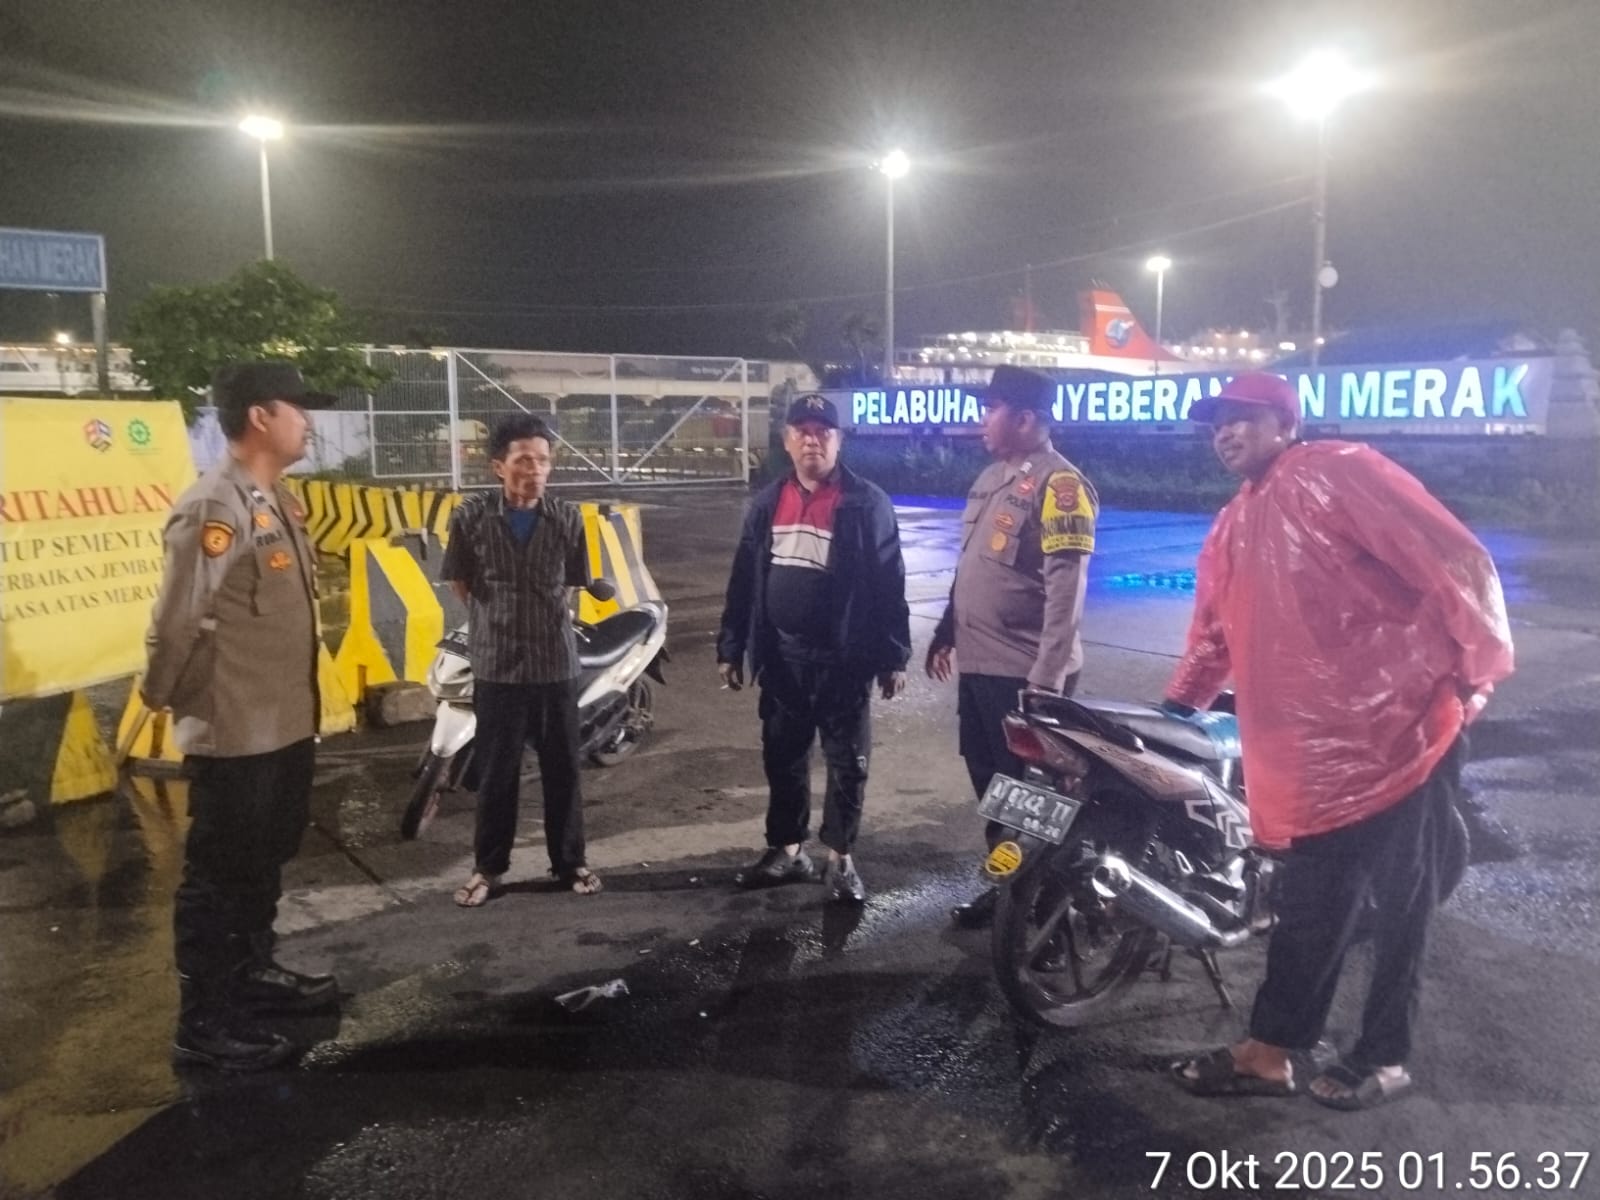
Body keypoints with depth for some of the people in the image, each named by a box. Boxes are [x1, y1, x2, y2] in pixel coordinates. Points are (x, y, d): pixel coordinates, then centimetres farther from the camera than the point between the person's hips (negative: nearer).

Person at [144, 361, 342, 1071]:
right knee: (219, 875, 4)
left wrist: (301, 706, 14)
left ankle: (252, 973, 41)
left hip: (285, 724, 9)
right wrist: (164, 697, -9)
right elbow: (179, 621, -23)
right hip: (236, 734, -9)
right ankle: (203, 1024, 18)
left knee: (266, 861, 23)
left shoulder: (273, 500, 10)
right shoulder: (214, 507, -21)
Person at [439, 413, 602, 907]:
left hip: (557, 664, 1)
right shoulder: (471, 517, -8)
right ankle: (488, 867, 24)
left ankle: (570, 861, 26)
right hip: (496, 666, -1)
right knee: (496, 773, 9)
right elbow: (460, 584, 6)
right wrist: (497, 622, 11)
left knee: (562, 769, 11)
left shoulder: (568, 518, -4)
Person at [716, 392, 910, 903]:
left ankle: (840, 858, 18)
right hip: (782, 658, 4)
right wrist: (731, 648, 7)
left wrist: (892, 657, -8)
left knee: (847, 763, 5)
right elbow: (743, 581, 11)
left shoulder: (866, 503, -5)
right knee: (782, 759, 13)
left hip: (843, 659, -4)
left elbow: (889, 585, -6)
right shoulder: (767, 504, 8)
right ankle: (787, 849, 27)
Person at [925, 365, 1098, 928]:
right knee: (988, 779, 17)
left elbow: (1066, 589, -21)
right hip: (979, 663, 9)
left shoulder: (1059, 484, -15)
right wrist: (946, 632, 21)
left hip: (1024, 671, -9)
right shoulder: (993, 475, 14)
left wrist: (1047, 678, -25)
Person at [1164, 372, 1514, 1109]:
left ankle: (1382, 1057, 23)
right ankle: (1274, 1050, 23)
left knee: (1399, 906, 8)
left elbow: (1457, 561, -13)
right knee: (1306, 909, 13)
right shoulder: (1232, 529, 17)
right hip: (1309, 753, 7)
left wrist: (1479, 671, -11)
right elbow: (1215, 635, 25)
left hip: (1398, 731, -7)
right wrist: (1174, 709, 19)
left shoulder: (1338, 472, -9)